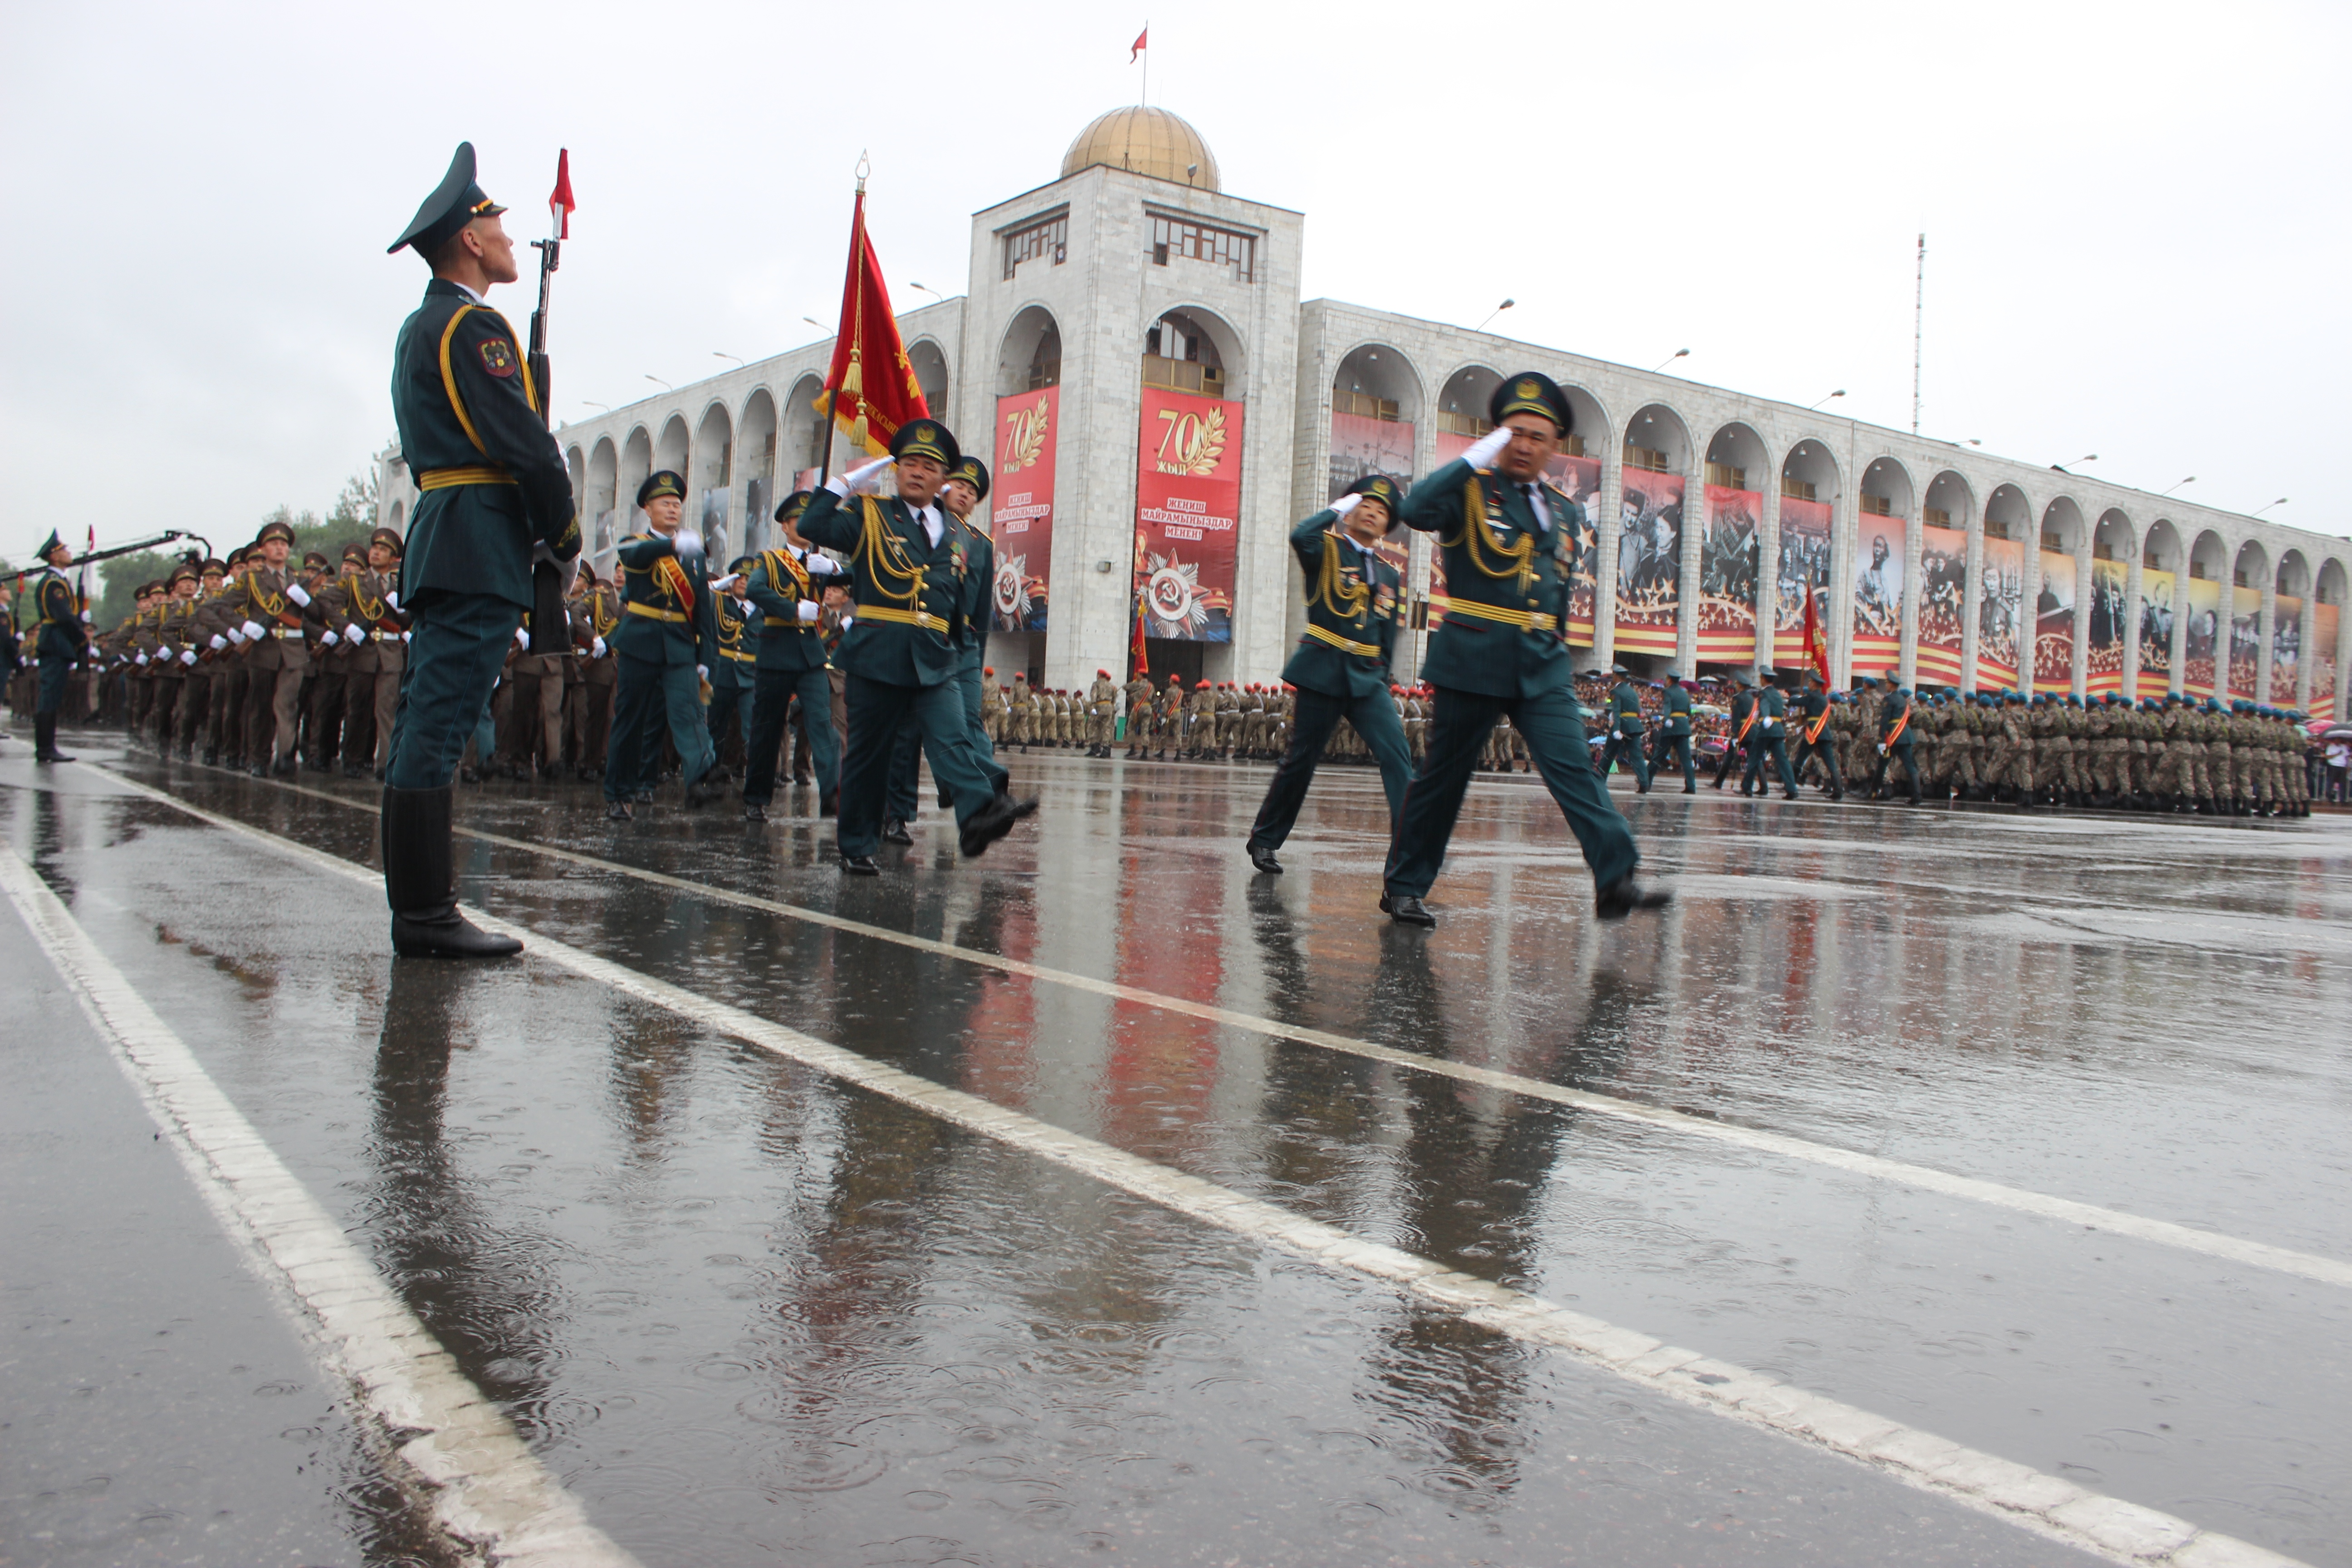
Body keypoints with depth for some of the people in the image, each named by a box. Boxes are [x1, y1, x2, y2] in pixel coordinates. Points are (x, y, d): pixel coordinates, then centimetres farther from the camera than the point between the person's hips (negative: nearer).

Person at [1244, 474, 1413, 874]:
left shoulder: (1390, 577, 15)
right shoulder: (1328, 550, 1)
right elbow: (1301, 537, -24)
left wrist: (1381, 681, 17)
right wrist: (1338, 508, -10)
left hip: (1368, 677, 4)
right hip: (1323, 671, -4)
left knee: (1397, 755, -13)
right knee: (1300, 760, 4)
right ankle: (1263, 840, 21)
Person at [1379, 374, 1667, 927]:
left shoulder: (1566, 513, 15)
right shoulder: (1471, 492, -2)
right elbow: (1416, 511, -24)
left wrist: (1561, 658, 19)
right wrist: (1478, 457, -22)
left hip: (1543, 667, 4)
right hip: (1474, 660, -4)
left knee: (1574, 767, -9)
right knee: (1442, 776, 4)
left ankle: (1616, 881, -16)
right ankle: (1403, 886, 17)